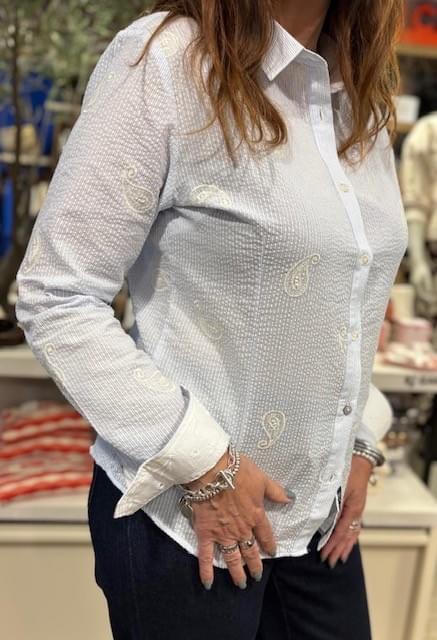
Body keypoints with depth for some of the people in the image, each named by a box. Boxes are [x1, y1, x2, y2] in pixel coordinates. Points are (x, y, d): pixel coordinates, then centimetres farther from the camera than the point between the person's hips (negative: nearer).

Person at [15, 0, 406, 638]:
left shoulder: (364, 102, 5)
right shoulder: (164, 60, -16)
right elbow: (55, 298, -17)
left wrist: (357, 444, 7)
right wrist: (202, 463, -17)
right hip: (183, 517, -6)